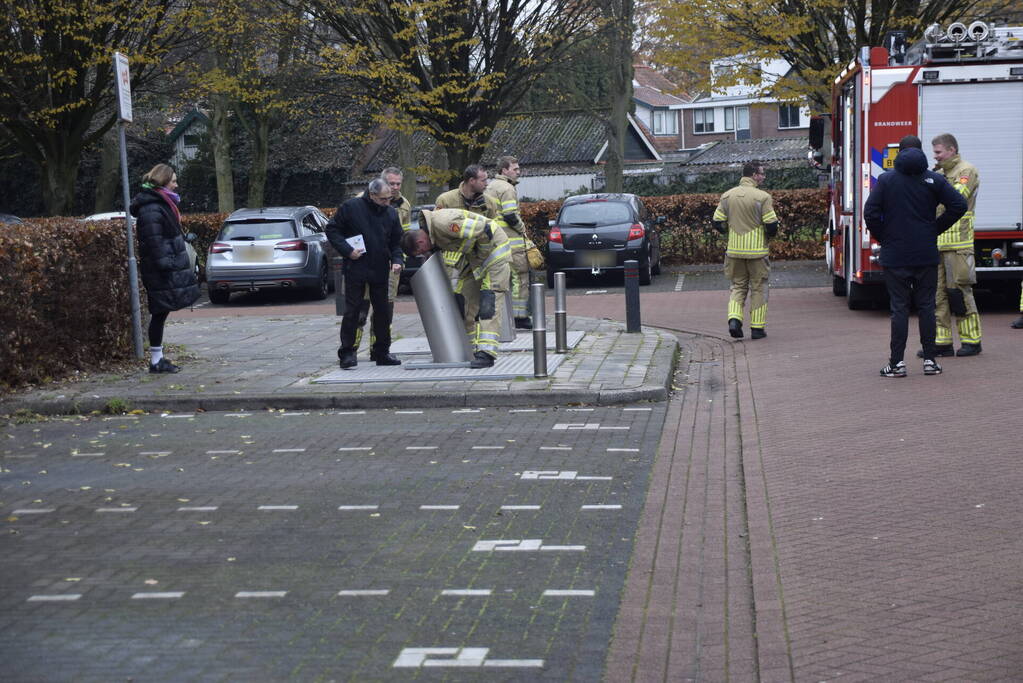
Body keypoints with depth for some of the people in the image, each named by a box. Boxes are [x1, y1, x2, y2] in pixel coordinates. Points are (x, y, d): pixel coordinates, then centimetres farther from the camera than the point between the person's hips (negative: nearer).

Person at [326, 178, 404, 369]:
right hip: (355, 269, -4)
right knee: (352, 311, -2)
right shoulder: (351, 207, -8)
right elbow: (332, 230, -2)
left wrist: (396, 260, -4)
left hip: (380, 271, 4)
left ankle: (381, 351, 17)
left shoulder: (391, 213, 6)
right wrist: (348, 250, -12)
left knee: (383, 311, 7)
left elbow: (396, 241, 13)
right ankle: (347, 352, 5)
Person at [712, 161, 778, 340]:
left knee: (738, 285, 15)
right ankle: (757, 328, 10)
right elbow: (771, 225, -13)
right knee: (758, 288, 8)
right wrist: (768, 235, 9)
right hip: (757, 251, -4)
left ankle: (734, 319, -5)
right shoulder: (762, 197, -11)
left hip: (734, 250, 4)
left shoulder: (727, 196, 3)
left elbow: (718, 223, 3)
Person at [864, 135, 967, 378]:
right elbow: (959, 205, -4)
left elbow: (871, 213, -9)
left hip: (895, 255, -1)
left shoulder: (886, 179, -2)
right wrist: (935, 229, 5)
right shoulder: (934, 179, 1)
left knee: (899, 307, 1)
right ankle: (930, 360, 9)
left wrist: (883, 238, 4)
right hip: (927, 255, 1)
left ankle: (897, 362, 0)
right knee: (926, 306, 7)